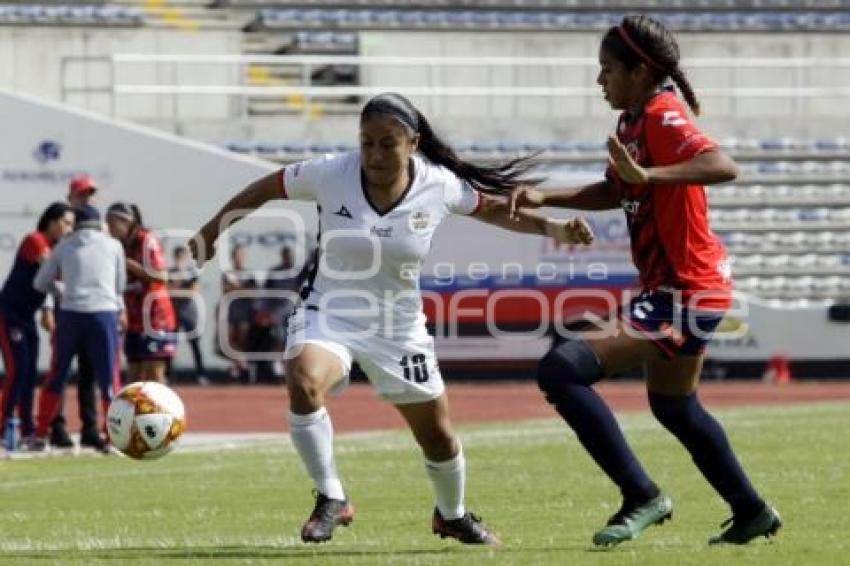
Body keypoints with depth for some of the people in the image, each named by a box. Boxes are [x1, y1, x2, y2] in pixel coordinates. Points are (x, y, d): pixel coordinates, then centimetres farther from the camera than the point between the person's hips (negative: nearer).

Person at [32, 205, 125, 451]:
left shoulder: (64, 247, 11)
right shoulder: (113, 246, 8)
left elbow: (40, 283, 18)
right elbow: (120, 285, 14)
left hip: (71, 313, 1)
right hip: (104, 312, -1)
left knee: (56, 377, 13)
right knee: (109, 379, 2)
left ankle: (40, 435, 15)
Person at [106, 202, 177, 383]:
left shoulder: (147, 241, -10)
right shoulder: (125, 245, 13)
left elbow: (161, 276, -19)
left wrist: (130, 265, -19)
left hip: (154, 318, -9)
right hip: (135, 319, 9)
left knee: (154, 374, -10)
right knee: (134, 375, 8)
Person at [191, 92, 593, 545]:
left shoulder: (439, 185, -13)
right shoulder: (330, 174, -18)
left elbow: (495, 209, 5)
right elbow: (263, 189, -2)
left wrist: (551, 227, -6)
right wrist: (210, 232, 2)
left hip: (399, 328, 2)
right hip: (329, 313, -2)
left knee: (438, 436, 11)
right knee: (304, 383, -34)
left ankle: (452, 515, 43)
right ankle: (331, 500, -17)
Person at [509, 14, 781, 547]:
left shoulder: (662, 117, -18)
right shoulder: (633, 122, 11)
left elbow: (724, 166, -34)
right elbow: (614, 192, 24)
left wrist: (648, 174, -44)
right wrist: (545, 197, 10)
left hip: (685, 293, -11)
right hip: (675, 289, 11)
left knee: (562, 369, -20)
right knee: (675, 408, 30)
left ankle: (642, 497, -11)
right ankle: (752, 513, 44)